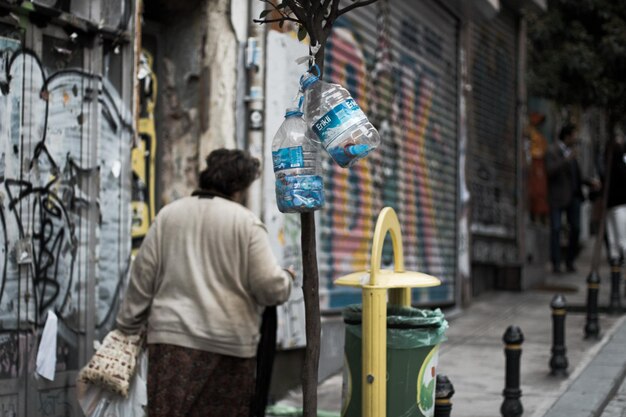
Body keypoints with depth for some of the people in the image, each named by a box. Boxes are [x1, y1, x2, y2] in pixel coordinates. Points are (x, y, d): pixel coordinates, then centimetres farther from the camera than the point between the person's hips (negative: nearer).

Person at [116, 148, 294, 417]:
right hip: (230, 343, -2)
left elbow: (143, 276, 9)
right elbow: (270, 287, -6)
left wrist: (128, 324, 18)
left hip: (173, 336, 2)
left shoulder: (168, 214, 9)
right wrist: (286, 279, 15)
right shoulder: (246, 222, -2)